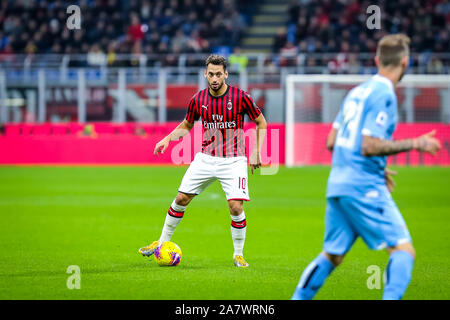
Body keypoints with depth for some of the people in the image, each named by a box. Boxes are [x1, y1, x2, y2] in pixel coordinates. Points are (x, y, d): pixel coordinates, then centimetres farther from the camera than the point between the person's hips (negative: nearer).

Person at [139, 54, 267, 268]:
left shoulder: (240, 97, -12)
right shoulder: (198, 100, -2)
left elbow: (261, 123, 1)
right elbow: (186, 125, 16)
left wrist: (256, 152, -5)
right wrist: (168, 139, -1)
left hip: (233, 160, -3)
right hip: (206, 159, 3)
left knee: (236, 206, -15)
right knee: (181, 198, 3)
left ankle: (238, 254, 4)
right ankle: (162, 242, 22)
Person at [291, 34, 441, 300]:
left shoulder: (357, 91, 16)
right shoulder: (384, 95, -10)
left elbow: (332, 142, 19)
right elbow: (369, 146, -19)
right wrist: (415, 144, -12)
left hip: (338, 185, 9)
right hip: (365, 188, -9)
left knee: (332, 256, 18)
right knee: (404, 251, -9)